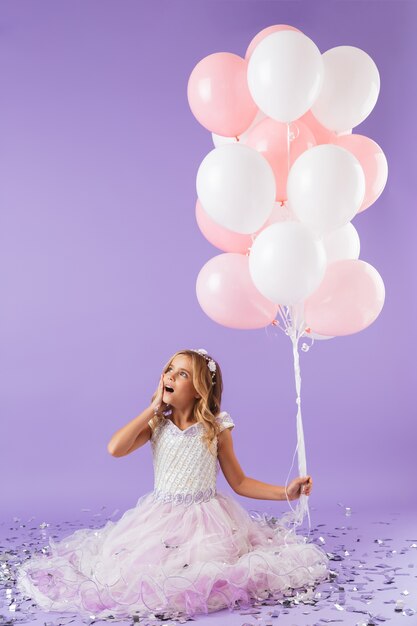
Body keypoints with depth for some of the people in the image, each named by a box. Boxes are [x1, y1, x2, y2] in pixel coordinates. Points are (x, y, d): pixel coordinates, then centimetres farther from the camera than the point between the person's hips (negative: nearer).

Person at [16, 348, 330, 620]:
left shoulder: (216, 429, -5)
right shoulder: (156, 424, 0)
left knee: (205, 572, -22)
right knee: (136, 571, -13)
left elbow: (240, 482, 2)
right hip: (161, 517, 2)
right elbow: (115, 448, -17)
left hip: (207, 519, -1)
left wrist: (287, 491, -11)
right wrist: (154, 406, -11)